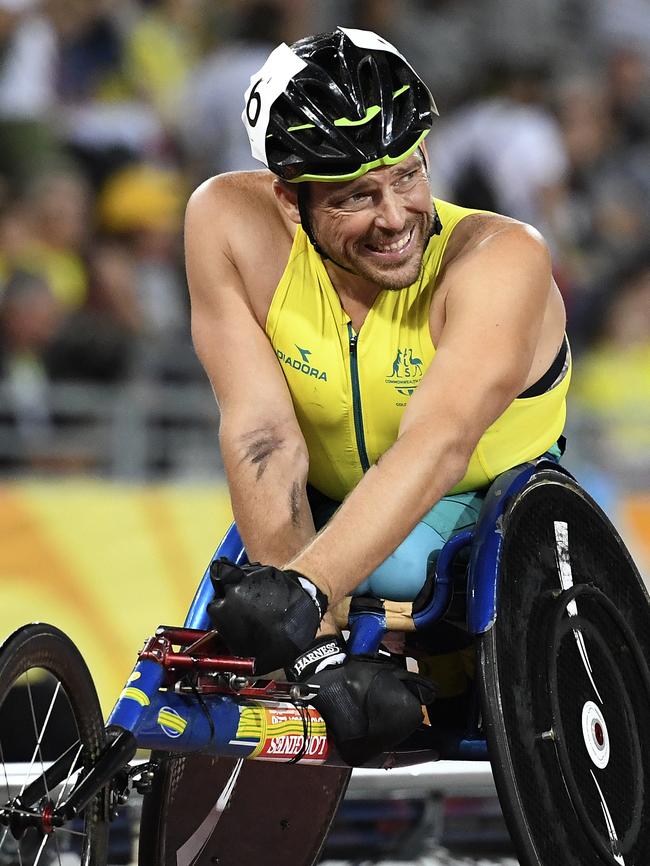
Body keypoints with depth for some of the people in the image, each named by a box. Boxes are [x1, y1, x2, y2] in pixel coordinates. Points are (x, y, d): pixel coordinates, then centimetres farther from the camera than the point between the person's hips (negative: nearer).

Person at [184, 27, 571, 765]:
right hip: (322, 522, 1)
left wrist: (304, 589, -59)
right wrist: (317, 654, -35)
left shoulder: (502, 260, -27)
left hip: (484, 516, -1)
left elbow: (437, 446, -43)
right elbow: (264, 437, -26)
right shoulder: (230, 223, -20)